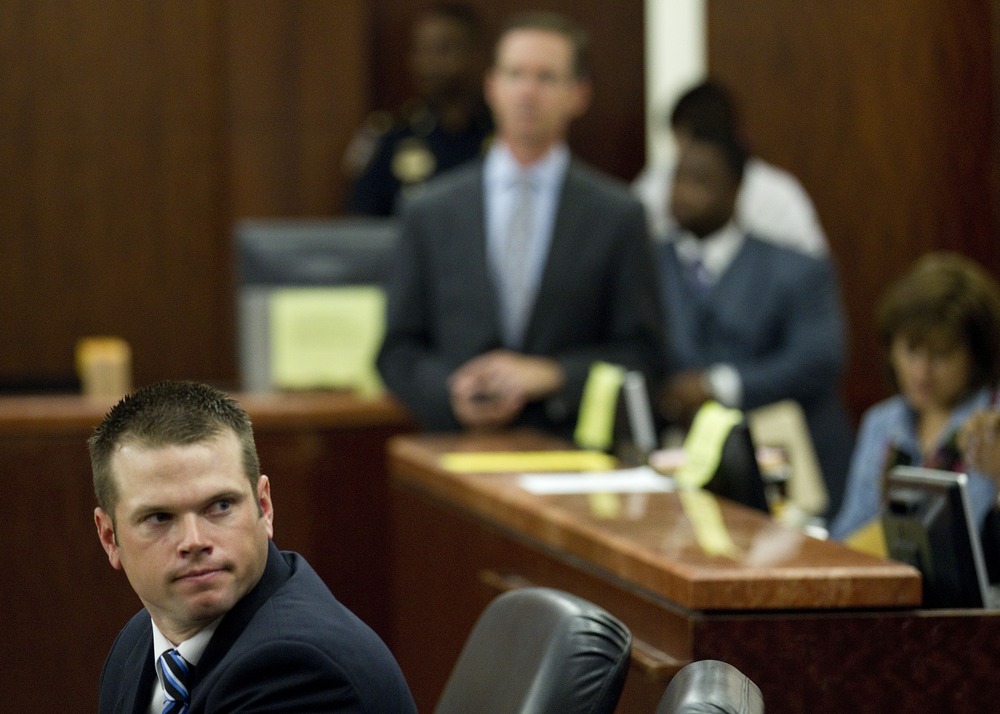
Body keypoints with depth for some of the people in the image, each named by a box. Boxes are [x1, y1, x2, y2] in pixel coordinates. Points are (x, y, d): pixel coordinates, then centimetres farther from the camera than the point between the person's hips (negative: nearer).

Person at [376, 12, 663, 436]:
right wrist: (452, 394, -8)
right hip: (456, 456, 1)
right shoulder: (430, 213, 9)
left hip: (571, 450, -1)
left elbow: (640, 353, 5)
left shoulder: (617, 217, 6)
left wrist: (550, 375, -10)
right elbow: (398, 352, 11)